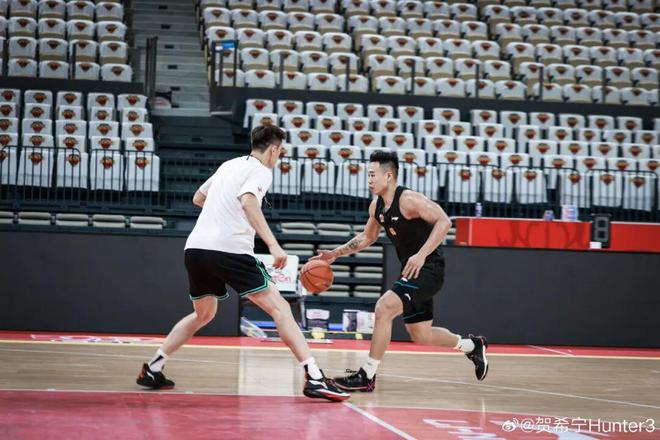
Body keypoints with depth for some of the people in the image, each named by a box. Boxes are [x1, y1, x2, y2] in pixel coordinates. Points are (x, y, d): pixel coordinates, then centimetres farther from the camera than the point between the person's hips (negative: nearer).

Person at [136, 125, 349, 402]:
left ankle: (152, 369, 24)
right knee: (278, 307, -5)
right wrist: (273, 244, -27)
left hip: (195, 247, 8)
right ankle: (314, 378, -15)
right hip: (229, 249, -8)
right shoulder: (261, 171, 0)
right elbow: (248, 201, -21)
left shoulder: (229, 165, 22)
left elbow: (198, 198, 35)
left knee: (203, 314, 27)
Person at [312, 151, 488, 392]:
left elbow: (444, 221, -27)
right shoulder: (376, 206, 6)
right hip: (412, 270, 9)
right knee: (420, 334, 16)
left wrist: (421, 255, -34)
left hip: (428, 269, -9)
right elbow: (367, 237, 23)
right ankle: (472, 345, 40)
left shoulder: (408, 200, -19)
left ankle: (367, 376, -16)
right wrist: (335, 253, 14)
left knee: (384, 308, -22)